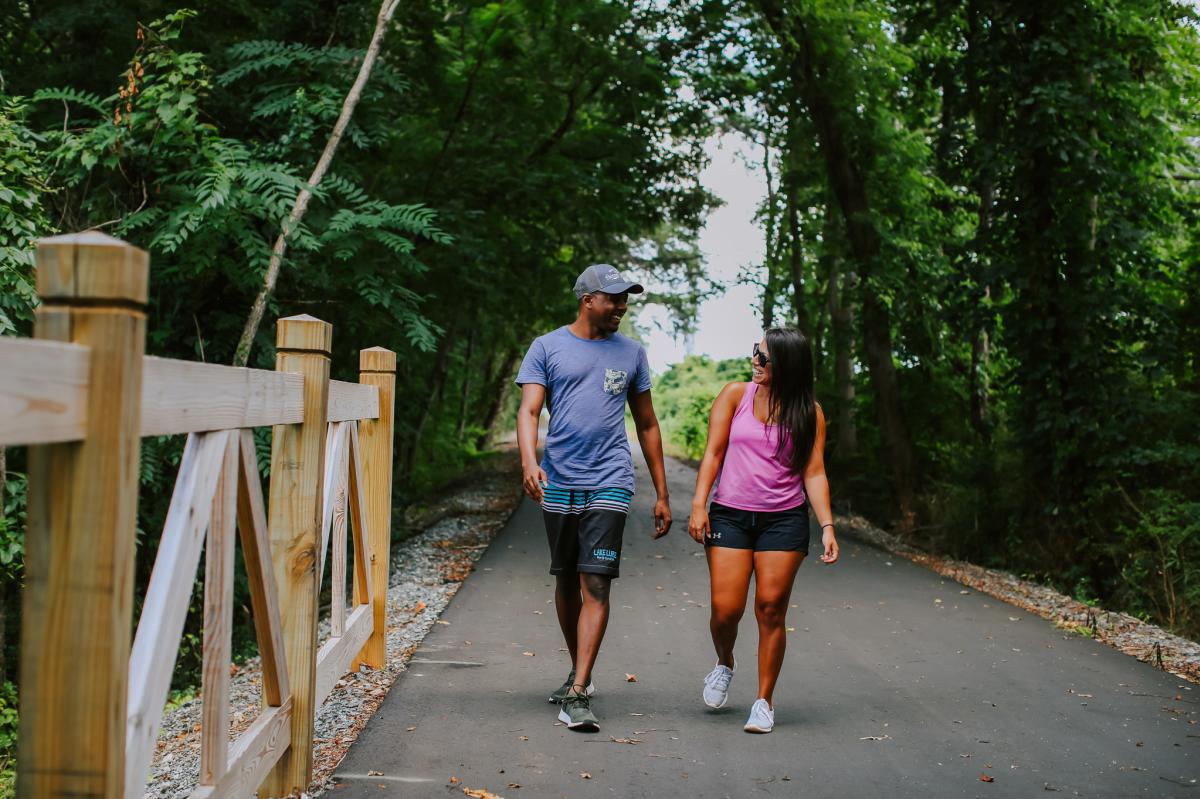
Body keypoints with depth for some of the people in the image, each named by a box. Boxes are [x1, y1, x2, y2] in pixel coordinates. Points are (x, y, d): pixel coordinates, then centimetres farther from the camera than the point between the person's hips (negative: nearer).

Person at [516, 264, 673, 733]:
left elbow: (646, 424, 15)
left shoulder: (631, 353, 11)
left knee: (596, 584, -11)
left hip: (609, 483, -1)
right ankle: (579, 672, 31)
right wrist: (529, 461, -25)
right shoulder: (547, 347, 5)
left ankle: (578, 695, -13)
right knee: (566, 581, 12)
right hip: (558, 483, 1)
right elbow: (529, 411, -4)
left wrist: (662, 495, 13)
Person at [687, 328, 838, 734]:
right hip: (730, 515, 0)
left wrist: (827, 526, -10)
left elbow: (814, 473, 0)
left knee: (771, 608, -3)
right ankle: (724, 663, 28)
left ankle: (765, 702, 12)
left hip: (785, 520, 0)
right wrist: (699, 504, -9)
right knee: (726, 609, -6)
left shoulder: (808, 412, 2)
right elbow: (713, 452, 1)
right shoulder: (735, 395, 2)